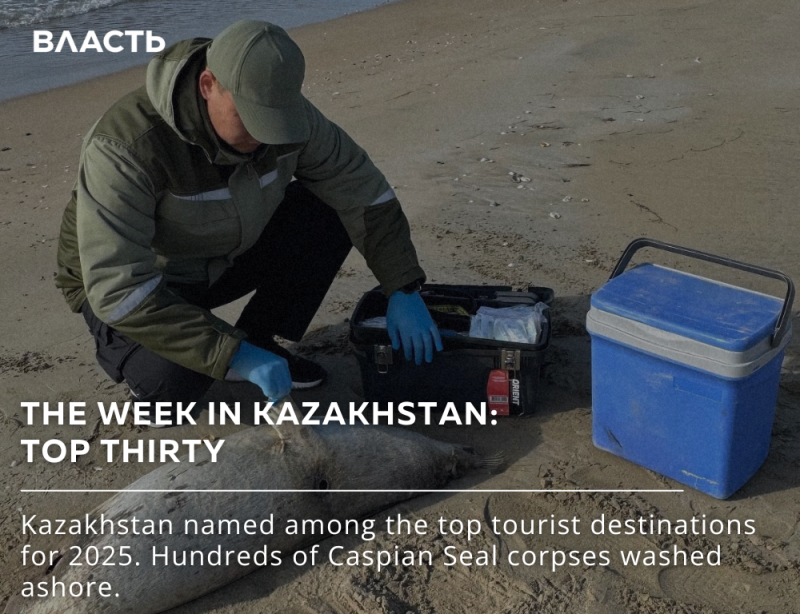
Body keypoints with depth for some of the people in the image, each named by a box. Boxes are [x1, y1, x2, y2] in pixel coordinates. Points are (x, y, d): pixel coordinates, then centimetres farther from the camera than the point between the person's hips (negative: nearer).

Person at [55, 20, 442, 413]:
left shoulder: (282, 111, -19)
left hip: (222, 258, 5)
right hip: (131, 286, -5)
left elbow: (362, 190, -11)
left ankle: (258, 340, 1)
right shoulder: (126, 146, -36)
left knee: (329, 214, -14)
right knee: (174, 380, -36)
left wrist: (403, 290, -19)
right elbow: (119, 290, -39)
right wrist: (233, 356, -44)